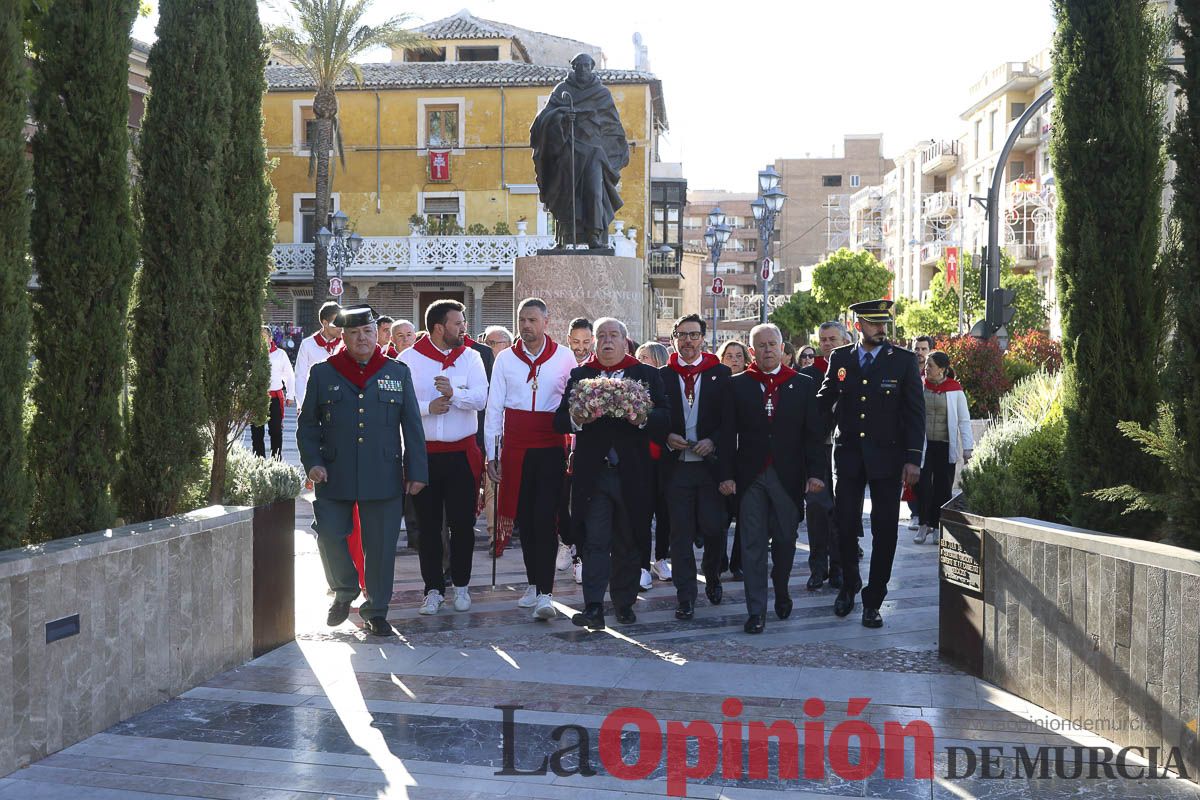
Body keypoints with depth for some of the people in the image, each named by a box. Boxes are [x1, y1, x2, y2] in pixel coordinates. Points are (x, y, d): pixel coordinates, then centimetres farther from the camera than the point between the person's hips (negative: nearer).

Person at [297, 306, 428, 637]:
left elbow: (413, 427, 7)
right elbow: (307, 424, 10)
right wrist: (312, 462, -4)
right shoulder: (323, 373, 6)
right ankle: (344, 592, 25)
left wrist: (417, 471, 2)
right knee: (329, 536, -2)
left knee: (381, 545, 3)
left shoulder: (398, 373, 7)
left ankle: (376, 611, 19)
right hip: (334, 476, 0)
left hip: (384, 476, 0)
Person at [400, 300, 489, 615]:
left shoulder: (470, 357, 4)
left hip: (462, 453, 1)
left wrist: (454, 393, -24)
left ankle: (461, 585, 21)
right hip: (424, 454, -1)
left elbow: (480, 399, -8)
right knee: (428, 525, 6)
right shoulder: (409, 359, -1)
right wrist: (428, 407, -17)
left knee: (463, 523, 6)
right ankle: (433, 588, 17)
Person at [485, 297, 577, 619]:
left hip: (551, 448, -2)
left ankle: (544, 593, -9)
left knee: (545, 519, -9)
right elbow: (494, 408, 6)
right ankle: (533, 583, 23)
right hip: (516, 448, 2)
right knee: (524, 518, 9)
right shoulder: (505, 359, 5)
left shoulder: (564, 357, 2)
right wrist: (491, 453, 2)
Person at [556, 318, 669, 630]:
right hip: (592, 473, 0)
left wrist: (643, 418, -22)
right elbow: (559, 420, 4)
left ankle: (624, 603, 23)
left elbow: (664, 418, -2)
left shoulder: (647, 375, 7)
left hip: (632, 473, 0)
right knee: (595, 541, -5)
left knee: (627, 543, 10)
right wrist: (576, 420, -18)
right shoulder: (579, 375, 10)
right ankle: (593, 607, -6)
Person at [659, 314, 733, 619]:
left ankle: (712, 577, 28)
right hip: (676, 466, 0)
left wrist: (713, 441, -12)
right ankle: (685, 596, 8)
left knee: (714, 526, -1)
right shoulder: (661, 376, 7)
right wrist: (666, 437, -11)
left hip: (711, 464, 0)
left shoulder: (721, 374, 5)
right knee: (681, 533, 1)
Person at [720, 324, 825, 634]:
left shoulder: (803, 385, 6)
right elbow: (727, 433, 2)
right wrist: (727, 474, -5)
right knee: (753, 545, 0)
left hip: (788, 477, 1)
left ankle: (781, 592, 35)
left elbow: (814, 433, 3)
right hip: (750, 477, 0)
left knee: (785, 541, 10)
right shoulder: (737, 385, 5)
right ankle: (756, 611, 5)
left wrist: (815, 472, -6)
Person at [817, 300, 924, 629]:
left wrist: (913, 459, -7)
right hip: (848, 455, 2)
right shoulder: (839, 358, 4)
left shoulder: (903, 359, -2)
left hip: (887, 456, -1)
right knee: (845, 527, 6)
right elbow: (825, 401, 12)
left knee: (884, 532, 2)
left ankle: (873, 601, 13)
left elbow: (915, 412, -2)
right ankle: (849, 586, 29)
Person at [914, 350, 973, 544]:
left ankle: (937, 527, 14)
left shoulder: (955, 390, -1)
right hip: (923, 445, 1)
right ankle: (923, 524, 6)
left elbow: (964, 420, 1)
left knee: (943, 488, 3)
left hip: (946, 446, -1)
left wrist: (967, 448, -3)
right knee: (923, 485, -6)